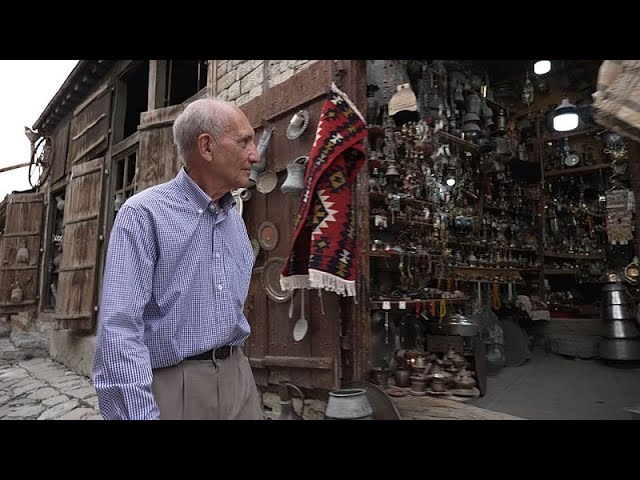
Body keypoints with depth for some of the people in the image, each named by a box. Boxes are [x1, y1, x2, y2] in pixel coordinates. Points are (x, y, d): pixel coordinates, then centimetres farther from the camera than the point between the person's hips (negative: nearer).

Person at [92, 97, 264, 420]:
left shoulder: (236, 221, 8)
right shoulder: (144, 213, -14)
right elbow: (119, 329, -20)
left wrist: (235, 365, 15)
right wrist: (140, 413, -22)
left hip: (237, 376, 7)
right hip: (171, 384, -6)